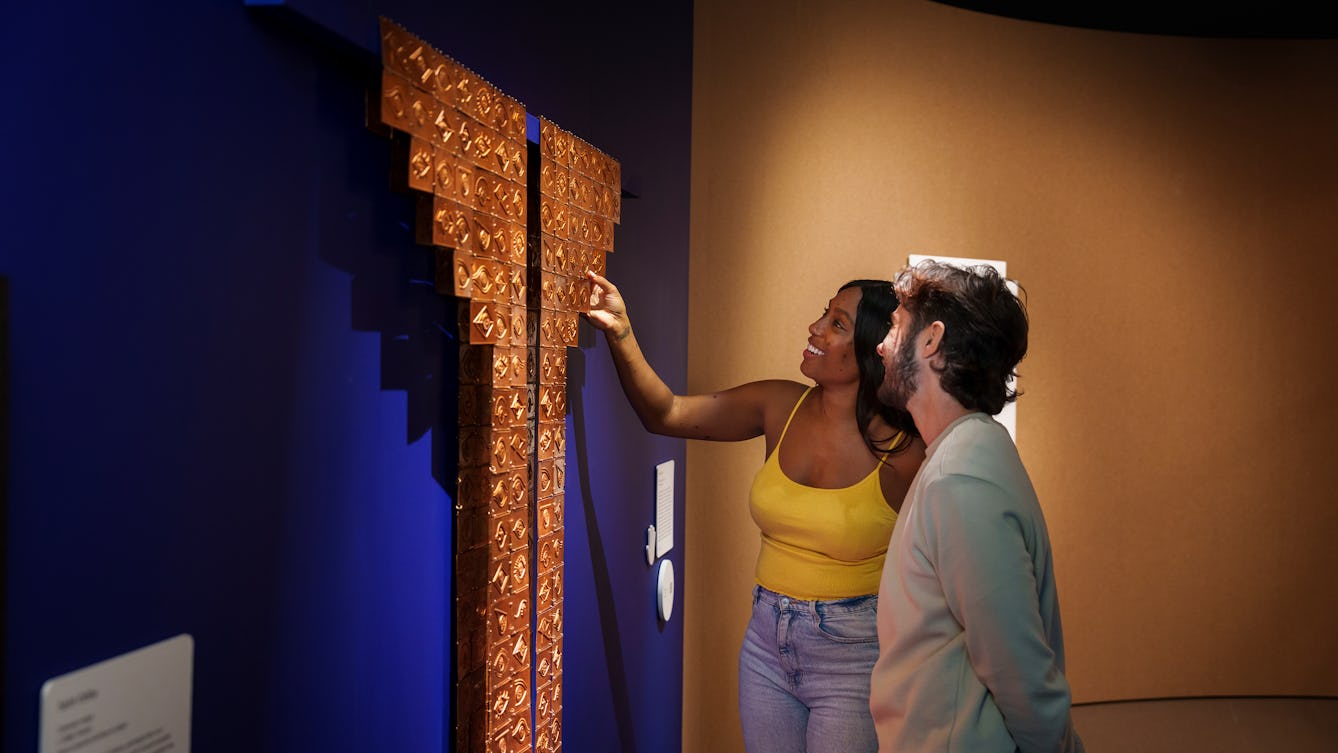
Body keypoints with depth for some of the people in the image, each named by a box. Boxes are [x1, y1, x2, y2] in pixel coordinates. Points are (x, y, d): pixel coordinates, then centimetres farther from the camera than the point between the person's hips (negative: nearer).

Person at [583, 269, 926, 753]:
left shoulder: (902, 451, -17)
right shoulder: (781, 407, -4)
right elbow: (665, 413, -2)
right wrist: (621, 334, -14)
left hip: (853, 658, -5)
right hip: (766, 644, 5)